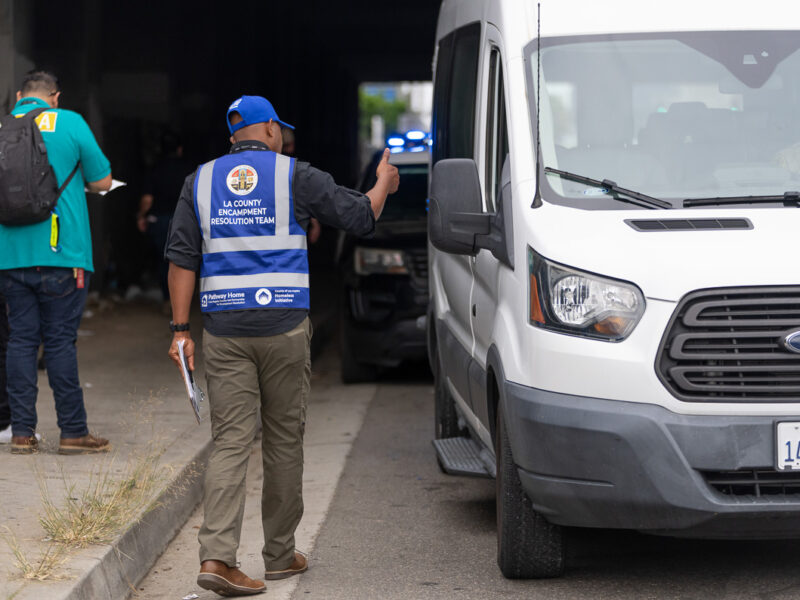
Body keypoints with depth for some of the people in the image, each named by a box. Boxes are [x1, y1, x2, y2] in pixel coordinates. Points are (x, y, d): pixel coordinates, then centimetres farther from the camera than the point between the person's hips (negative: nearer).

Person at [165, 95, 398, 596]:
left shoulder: (201, 180, 9)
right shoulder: (295, 176, 0)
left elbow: (182, 257, 4)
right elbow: (360, 217, 3)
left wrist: (181, 329, 5)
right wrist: (384, 184, 24)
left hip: (225, 333, 2)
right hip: (284, 329, -2)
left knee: (230, 442, 0)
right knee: (284, 441, 10)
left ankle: (217, 556, -14)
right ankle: (280, 554, 19)